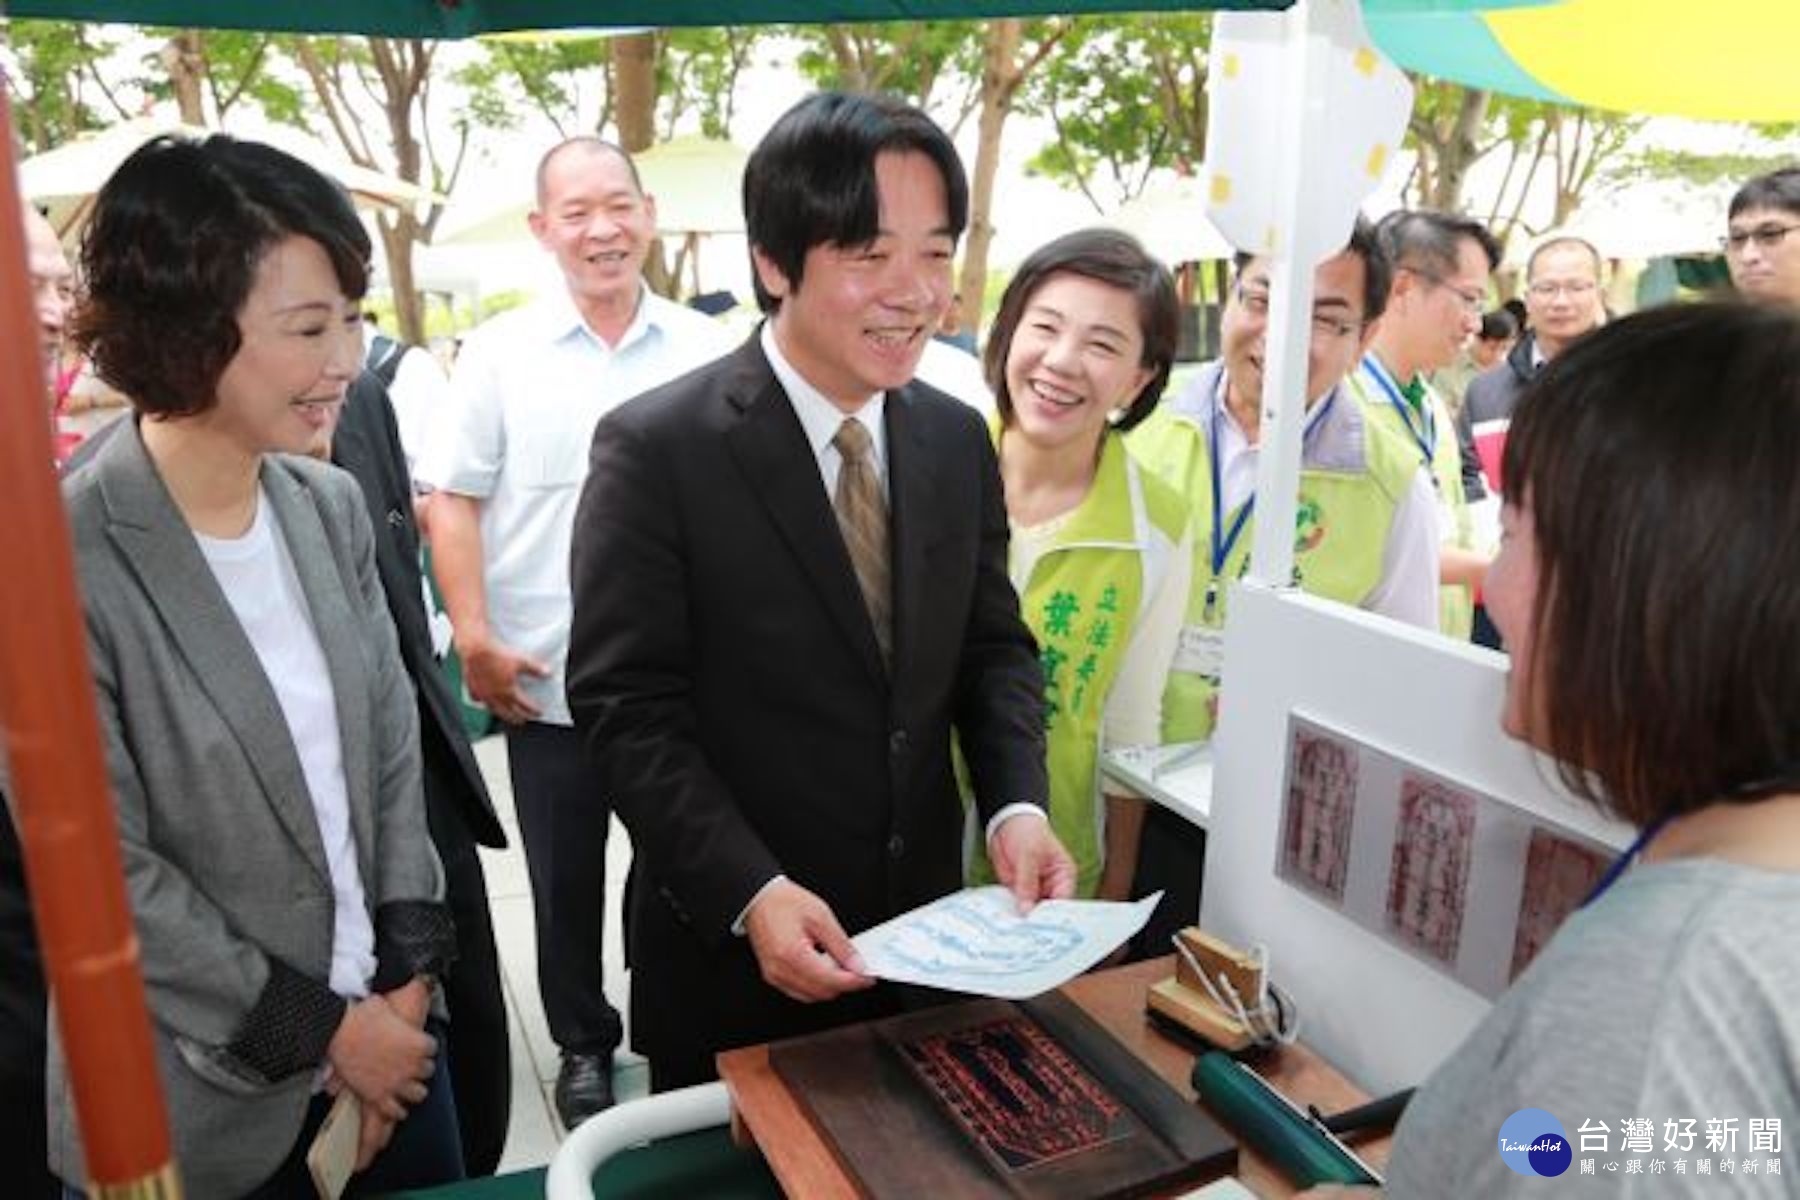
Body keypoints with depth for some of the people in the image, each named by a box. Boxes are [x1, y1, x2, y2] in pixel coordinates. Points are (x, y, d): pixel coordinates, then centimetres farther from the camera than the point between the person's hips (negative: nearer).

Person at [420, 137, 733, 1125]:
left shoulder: (706, 351, 0)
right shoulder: (499, 351, -2)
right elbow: (452, 501, -2)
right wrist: (474, 640, -9)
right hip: (545, 681, 0)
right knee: (565, 880, 15)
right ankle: (583, 1045, 37)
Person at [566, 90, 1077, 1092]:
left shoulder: (958, 440, 0)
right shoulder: (655, 449, -16)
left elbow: (995, 647, 5)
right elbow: (629, 709, -16)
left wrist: (1016, 806, -12)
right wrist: (751, 894, -26)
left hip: (928, 938, 5)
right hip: (731, 957, -4)